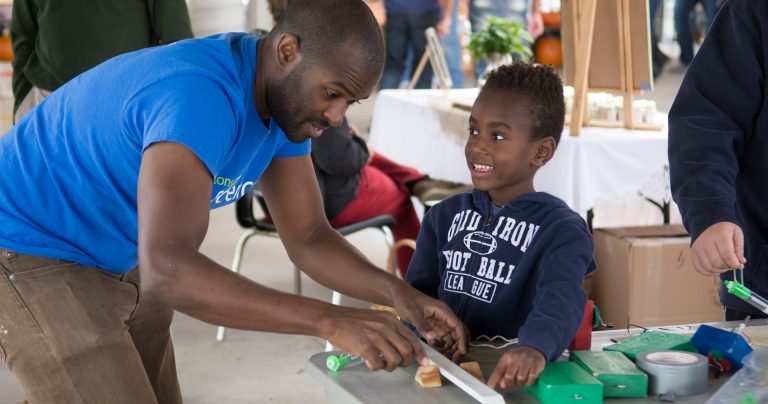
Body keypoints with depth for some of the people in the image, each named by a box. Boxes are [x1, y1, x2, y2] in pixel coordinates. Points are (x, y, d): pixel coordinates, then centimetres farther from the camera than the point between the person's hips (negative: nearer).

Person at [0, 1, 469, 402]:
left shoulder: (289, 97, -5)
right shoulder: (201, 95, -34)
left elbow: (309, 238, 0)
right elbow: (167, 270, -45)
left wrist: (397, 292, -17)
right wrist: (329, 320, -48)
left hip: (121, 260, 9)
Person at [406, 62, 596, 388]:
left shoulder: (560, 229, -4)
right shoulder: (446, 216, 13)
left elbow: (560, 301, -21)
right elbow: (418, 290, 9)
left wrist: (535, 348, -42)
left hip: (511, 375, -2)